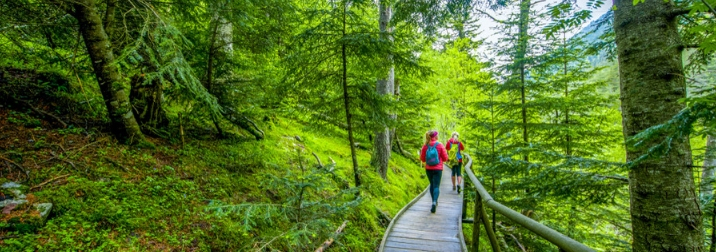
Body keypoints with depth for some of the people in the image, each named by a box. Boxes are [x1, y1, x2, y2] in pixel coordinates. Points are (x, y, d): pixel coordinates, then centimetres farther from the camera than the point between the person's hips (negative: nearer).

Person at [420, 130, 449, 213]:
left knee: (432, 184, 21)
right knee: (436, 186, 0)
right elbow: (445, 158, -5)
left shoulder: (425, 146, -5)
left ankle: (434, 201, 31)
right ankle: (434, 202, -20)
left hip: (428, 169, 3)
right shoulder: (440, 145, -10)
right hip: (438, 169, -3)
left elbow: (422, 159, 1)